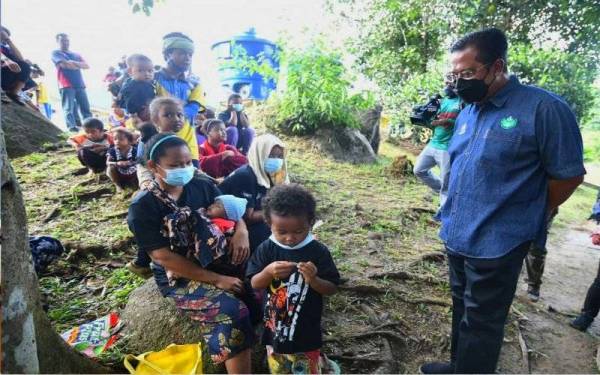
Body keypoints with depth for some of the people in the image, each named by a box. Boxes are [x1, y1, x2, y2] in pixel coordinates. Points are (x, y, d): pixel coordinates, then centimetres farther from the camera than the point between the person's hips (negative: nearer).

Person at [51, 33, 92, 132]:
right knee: (68, 108, -11)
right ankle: (72, 127, -19)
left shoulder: (76, 54, 26)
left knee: (86, 107, 0)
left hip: (80, 84, 5)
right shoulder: (56, 53, 9)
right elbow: (64, 64, -8)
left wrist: (74, 63, -5)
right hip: (66, 85, -5)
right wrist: (78, 65, 6)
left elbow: (87, 66, 11)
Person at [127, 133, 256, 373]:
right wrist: (217, 280, -20)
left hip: (218, 259, 6)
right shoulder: (143, 208, -12)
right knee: (233, 311, -28)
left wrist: (241, 230, -15)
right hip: (179, 278, -5)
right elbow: (164, 257, -16)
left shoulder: (202, 186, 1)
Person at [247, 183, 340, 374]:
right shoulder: (267, 249, -11)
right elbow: (254, 284, -5)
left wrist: (313, 280, -29)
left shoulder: (319, 251, -16)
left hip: (306, 330, -2)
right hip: (276, 327, 3)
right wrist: (268, 272, -25)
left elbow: (332, 289, -10)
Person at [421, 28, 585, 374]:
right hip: (457, 235, 7)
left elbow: (569, 175, -9)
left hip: (496, 244, -7)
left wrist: (525, 220, 1)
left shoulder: (544, 108, -14)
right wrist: (454, 216, 13)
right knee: (463, 310, 23)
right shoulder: (466, 113, 7)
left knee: (480, 323, 9)